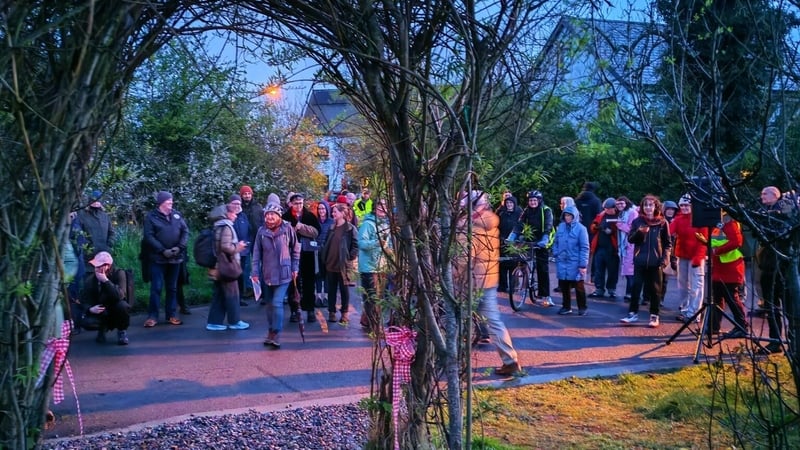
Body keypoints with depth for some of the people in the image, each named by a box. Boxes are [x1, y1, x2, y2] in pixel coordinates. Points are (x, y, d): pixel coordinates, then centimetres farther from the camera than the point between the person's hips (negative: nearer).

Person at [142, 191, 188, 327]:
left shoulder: (176, 215, 8)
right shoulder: (151, 216, -3)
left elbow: (185, 231, 5)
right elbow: (149, 236, -10)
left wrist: (180, 247, -10)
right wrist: (163, 250, -17)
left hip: (175, 258, 4)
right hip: (158, 258, -4)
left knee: (172, 287, 11)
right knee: (156, 287, -4)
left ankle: (171, 315, 19)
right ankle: (152, 316, 4)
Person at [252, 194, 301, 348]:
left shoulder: (287, 228, -8)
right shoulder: (262, 231, -2)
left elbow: (295, 249, 2)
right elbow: (257, 253, 2)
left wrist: (295, 268, 1)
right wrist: (255, 272, -3)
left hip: (283, 274, -3)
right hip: (267, 274, 3)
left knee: (277, 303, -12)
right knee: (269, 304, 14)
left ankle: (276, 335, -7)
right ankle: (271, 331, 29)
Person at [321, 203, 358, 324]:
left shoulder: (350, 228, -8)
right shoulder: (332, 228, 11)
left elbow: (355, 245, -10)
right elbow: (326, 244, 19)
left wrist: (350, 258, -12)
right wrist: (324, 258, 10)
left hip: (343, 265, -6)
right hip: (331, 264, 6)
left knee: (344, 288, 4)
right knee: (331, 289, 9)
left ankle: (344, 313, 12)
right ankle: (332, 312, 15)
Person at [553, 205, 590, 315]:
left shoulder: (580, 228, -9)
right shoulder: (561, 226, 5)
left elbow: (584, 248, -9)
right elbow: (556, 242, 16)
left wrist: (583, 265, -12)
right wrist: (555, 254, 3)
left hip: (575, 263, -4)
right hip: (562, 262, 4)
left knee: (579, 287, 5)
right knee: (564, 286, 10)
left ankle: (582, 308, 17)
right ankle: (566, 307, 22)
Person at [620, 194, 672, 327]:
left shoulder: (662, 222, 2)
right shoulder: (637, 221, 5)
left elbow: (668, 243, 5)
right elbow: (630, 239, 3)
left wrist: (665, 258, -7)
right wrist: (639, 232, -16)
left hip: (656, 261, -1)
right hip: (640, 260, 1)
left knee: (655, 289, 5)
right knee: (636, 286, 0)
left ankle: (654, 316, 12)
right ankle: (633, 313, 9)